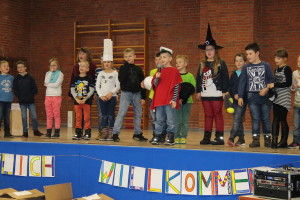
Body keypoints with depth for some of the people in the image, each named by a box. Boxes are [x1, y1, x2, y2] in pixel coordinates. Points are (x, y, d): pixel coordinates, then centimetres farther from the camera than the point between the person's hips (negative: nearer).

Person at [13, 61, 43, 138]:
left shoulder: (30, 78, 3)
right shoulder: (16, 79, 5)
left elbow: (35, 89, 1)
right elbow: (15, 90, 4)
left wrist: (30, 95, -10)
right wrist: (19, 97, -8)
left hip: (31, 101, -1)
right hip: (22, 102, 1)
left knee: (34, 116, -1)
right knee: (24, 117, 2)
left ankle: (35, 130, 15)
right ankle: (25, 132, 10)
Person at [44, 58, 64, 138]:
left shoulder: (60, 74, -1)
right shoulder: (48, 73, 12)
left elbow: (56, 84, -13)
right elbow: (46, 82, -7)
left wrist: (47, 84, -4)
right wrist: (51, 72, -5)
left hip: (57, 96, -4)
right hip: (48, 96, 4)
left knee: (56, 115, -2)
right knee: (49, 115, 5)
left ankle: (57, 132, 1)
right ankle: (48, 132, 9)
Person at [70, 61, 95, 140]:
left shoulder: (89, 79, -2)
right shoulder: (75, 78, 6)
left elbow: (91, 91, -5)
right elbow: (72, 90, 4)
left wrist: (85, 99, -13)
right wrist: (76, 99, -9)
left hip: (86, 101, -3)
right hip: (77, 101, 3)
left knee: (87, 118, -1)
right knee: (78, 118, 7)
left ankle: (87, 133, 5)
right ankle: (78, 133, 13)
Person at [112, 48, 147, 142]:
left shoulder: (138, 69, 7)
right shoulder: (123, 68, 1)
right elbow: (121, 80, -16)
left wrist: (143, 97, 4)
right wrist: (127, 67, -15)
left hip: (137, 94, 3)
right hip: (126, 93, -3)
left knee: (138, 114, 8)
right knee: (121, 113, -9)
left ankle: (137, 133, 19)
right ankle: (115, 133, -8)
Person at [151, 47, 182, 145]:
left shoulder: (174, 71, -3)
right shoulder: (159, 71, 14)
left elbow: (176, 86, -6)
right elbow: (154, 84, 14)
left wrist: (174, 99, -12)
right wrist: (157, 78, -7)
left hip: (169, 101, -5)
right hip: (159, 100, 5)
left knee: (170, 120, -2)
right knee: (159, 120, 10)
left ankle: (170, 138, 4)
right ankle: (158, 137, 15)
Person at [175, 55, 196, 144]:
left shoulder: (190, 76, 3)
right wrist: (177, 98, -13)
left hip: (187, 101, 0)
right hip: (176, 101, 0)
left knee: (185, 121, 4)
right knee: (177, 120, -1)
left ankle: (183, 137, 11)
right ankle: (177, 137, 6)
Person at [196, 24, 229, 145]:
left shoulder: (221, 64, -2)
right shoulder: (202, 64, 13)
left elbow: (225, 78, -5)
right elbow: (198, 78, 16)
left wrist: (225, 91, -9)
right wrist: (198, 91, 11)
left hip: (217, 94, -5)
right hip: (205, 94, 5)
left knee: (218, 114, -2)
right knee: (207, 115, 9)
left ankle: (219, 136, 1)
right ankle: (207, 136, 11)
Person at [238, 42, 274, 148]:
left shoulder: (266, 66, 3)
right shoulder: (246, 68, 7)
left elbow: (271, 80, 3)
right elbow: (242, 82, 5)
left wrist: (266, 89, -14)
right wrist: (240, 97, -1)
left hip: (265, 96, -1)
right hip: (252, 96, 1)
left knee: (266, 119, 4)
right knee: (255, 119, 1)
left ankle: (267, 139, 13)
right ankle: (256, 139, 5)